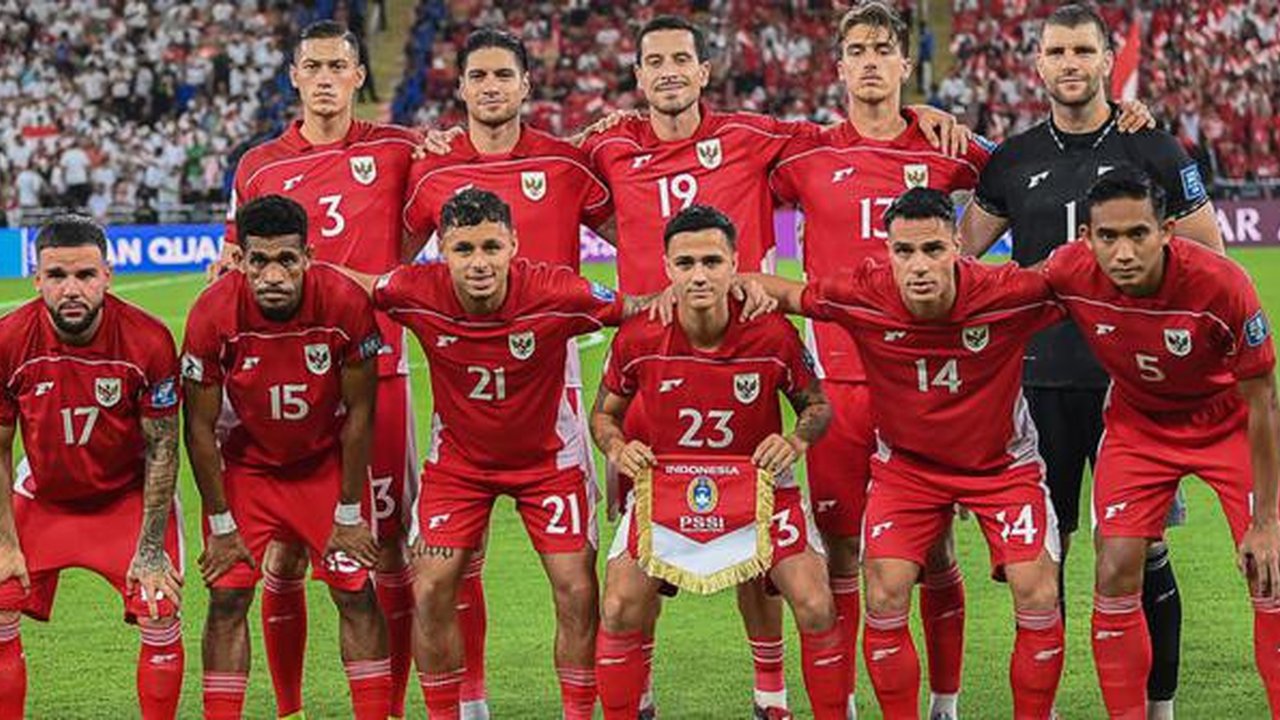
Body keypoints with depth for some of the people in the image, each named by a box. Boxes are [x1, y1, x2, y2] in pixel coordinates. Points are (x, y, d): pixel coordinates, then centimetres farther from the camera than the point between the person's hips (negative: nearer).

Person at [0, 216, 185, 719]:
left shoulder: (147, 341, -24)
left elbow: (161, 450, -13)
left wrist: (151, 548, -13)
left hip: (128, 497, -2)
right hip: (43, 498, 2)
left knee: (160, 619, -12)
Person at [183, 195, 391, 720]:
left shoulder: (345, 303, -26)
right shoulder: (213, 315, -25)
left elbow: (358, 413, -13)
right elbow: (200, 427, -13)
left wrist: (349, 515, -9)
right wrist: (221, 527, -10)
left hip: (327, 464, 0)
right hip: (247, 466, 0)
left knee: (355, 592, -1)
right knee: (227, 595, -5)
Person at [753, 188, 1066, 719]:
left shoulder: (1007, 294, -27)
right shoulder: (863, 297, -24)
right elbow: (783, 293, -9)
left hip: (1002, 461, -1)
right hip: (905, 463, 1)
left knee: (1038, 597, -11)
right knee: (884, 599, -10)